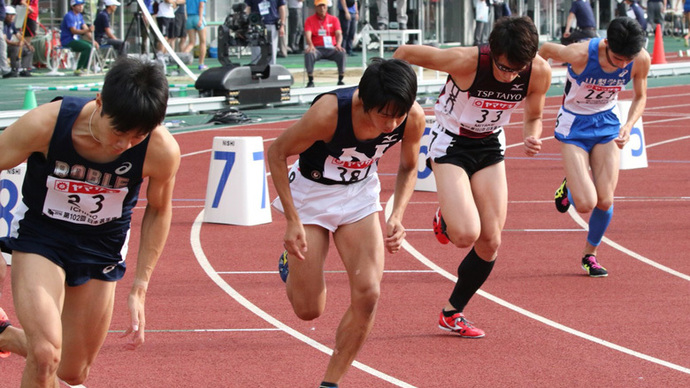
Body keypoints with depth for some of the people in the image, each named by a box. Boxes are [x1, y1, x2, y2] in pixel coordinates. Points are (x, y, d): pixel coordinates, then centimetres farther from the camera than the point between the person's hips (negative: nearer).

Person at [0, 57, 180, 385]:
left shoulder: (162, 151, -23)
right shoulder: (45, 124, -29)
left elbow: (158, 211, -2)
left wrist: (139, 289, -1)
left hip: (102, 246, 3)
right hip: (39, 235, -3)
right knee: (45, 357, -25)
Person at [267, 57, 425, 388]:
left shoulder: (413, 118, -23)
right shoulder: (329, 112, -36)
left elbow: (408, 168, 0)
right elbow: (276, 153, -20)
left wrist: (396, 217, -15)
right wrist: (293, 222, -21)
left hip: (360, 194, 3)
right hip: (310, 192, -3)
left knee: (367, 294, -13)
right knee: (308, 309, -2)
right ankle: (292, 262, 34)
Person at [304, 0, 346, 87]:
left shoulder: (334, 19, 10)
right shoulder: (310, 20, 6)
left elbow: (339, 34, -2)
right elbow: (307, 35, -8)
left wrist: (338, 45, -26)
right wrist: (310, 45, -31)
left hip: (331, 48, 1)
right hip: (317, 49, -1)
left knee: (341, 53, -30)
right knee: (308, 53, -34)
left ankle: (341, 80, -21)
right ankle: (310, 81, -27)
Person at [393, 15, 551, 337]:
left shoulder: (539, 72, -19)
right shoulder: (466, 61, -32)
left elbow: (533, 118, 1)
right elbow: (405, 53, -17)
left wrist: (532, 138, -21)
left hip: (489, 147, 5)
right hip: (450, 144, -4)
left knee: (490, 242, 1)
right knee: (466, 235, -21)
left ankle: (452, 313, 21)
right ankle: (444, 219, 17)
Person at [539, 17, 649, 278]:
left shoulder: (641, 60, -20)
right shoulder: (580, 55, -32)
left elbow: (640, 97, 0)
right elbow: (546, 50, -11)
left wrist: (629, 125, -19)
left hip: (607, 123, 3)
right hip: (574, 124, -3)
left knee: (605, 202, -4)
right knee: (586, 204, -15)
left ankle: (590, 254, 24)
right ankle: (569, 189, 24)